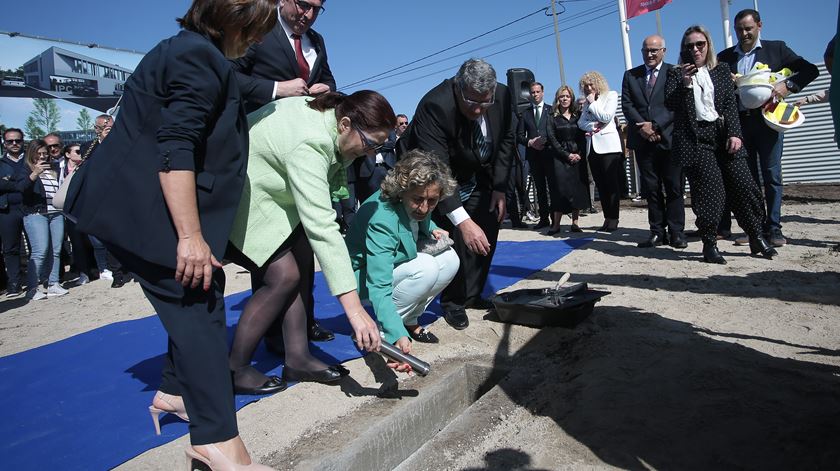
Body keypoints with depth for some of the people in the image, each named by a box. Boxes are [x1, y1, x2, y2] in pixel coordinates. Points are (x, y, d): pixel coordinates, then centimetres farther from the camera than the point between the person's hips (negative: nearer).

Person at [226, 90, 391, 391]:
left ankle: (297, 358, 1)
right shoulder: (309, 145, -34)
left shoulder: (326, 111, -6)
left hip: (263, 193, 9)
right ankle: (234, 369, -2)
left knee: (303, 258, -3)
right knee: (285, 275, -16)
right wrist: (354, 308, -45)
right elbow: (321, 227, -42)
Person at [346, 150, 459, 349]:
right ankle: (381, 330, -14)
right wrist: (398, 336, -48)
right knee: (426, 268, -30)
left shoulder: (416, 205, -13)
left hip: (394, 263, 8)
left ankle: (409, 321, 1)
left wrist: (431, 230, -8)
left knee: (450, 260, -11)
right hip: (363, 278, -8)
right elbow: (379, 288, -39)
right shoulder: (382, 220, -36)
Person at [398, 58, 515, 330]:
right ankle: (452, 302, 2)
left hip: (478, 175, 6)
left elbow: (506, 140, -2)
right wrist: (463, 221, -49)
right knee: (451, 237, -17)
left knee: (488, 231, 1)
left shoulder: (503, 95, -18)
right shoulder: (434, 106, -36)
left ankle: (472, 294, 16)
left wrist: (499, 188, -9)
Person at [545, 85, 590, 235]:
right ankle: (556, 224, -9)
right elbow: (552, 139, -3)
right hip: (560, 158, -2)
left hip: (578, 157, 3)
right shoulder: (553, 118, 5)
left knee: (578, 189, -1)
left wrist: (579, 154, -10)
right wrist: (567, 155, -11)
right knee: (560, 189, -9)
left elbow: (583, 136, 6)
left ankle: (575, 223, 4)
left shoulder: (578, 115, 11)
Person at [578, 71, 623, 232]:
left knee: (611, 183, -8)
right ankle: (607, 218, 5)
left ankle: (613, 219, -7)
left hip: (607, 144, -5)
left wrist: (593, 103, 0)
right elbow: (581, 122, 11)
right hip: (592, 146, 5)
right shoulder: (587, 102, 20)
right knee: (600, 184, 3)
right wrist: (592, 125, -7)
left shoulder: (611, 95, 6)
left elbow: (606, 117, -6)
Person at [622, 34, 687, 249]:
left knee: (674, 188, 0)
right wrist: (642, 127, -10)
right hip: (643, 140, 3)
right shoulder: (630, 75, 13)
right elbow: (627, 105, 5)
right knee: (651, 189, 4)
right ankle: (657, 232, 9)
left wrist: (655, 125, -15)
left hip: (669, 138, -2)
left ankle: (676, 232, 6)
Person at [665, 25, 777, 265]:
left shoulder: (721, 72, 15)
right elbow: (669, 104, -3)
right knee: (709, 191, -11)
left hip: (722, 135, 3)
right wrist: (684, 84, -19)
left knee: (743, 185, -3)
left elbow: (731, 105, 8)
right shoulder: (676, 74, 9)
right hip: (694, 139, -3)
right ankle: (709, 245, -1)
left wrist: (734, 134, -5)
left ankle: (757, 238, 11)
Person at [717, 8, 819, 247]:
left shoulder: (776, 48, 6)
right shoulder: (725, 57, 11)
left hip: (767, 120, -2)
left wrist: (789, 85, -12)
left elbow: (810, 70, 4)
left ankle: (773, 228, 6)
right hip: (739, 123, 2)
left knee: (772, 176, 0)